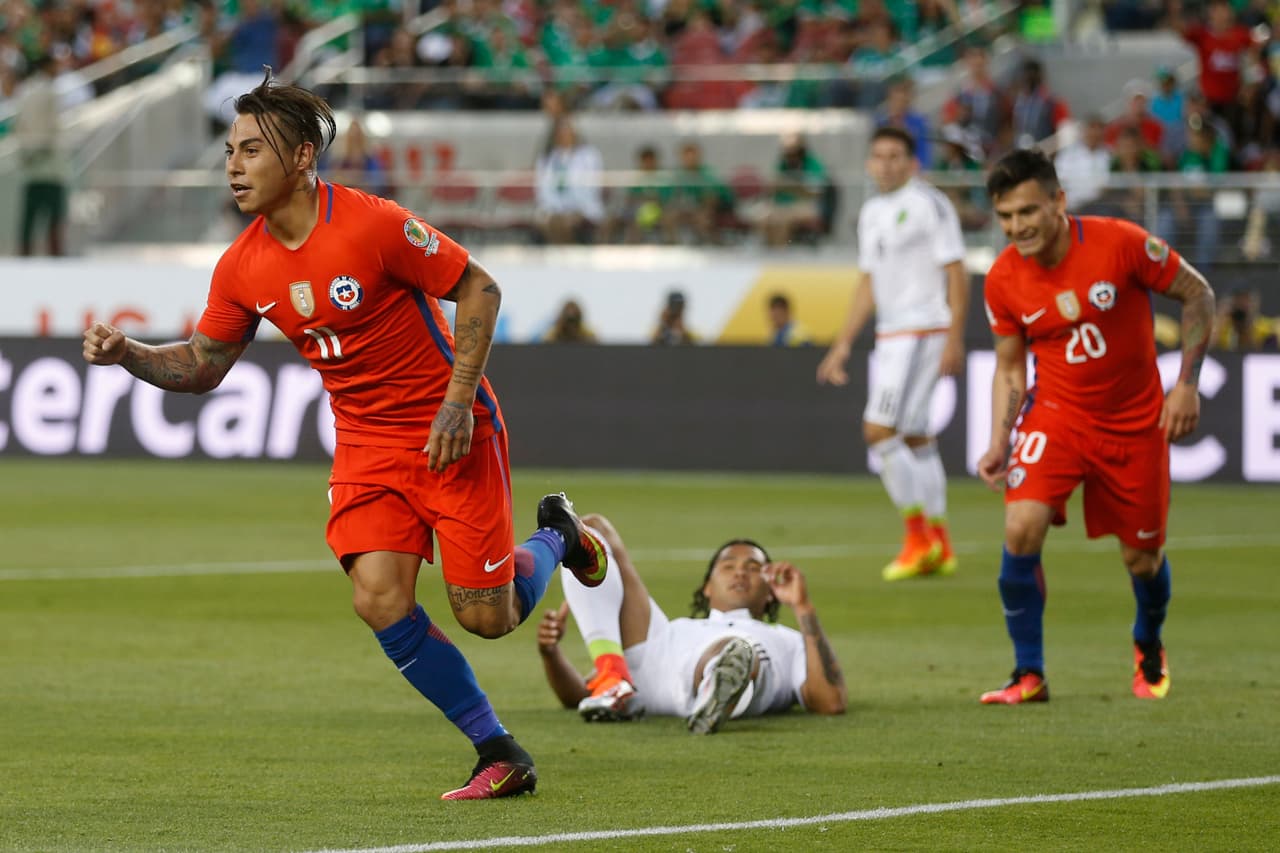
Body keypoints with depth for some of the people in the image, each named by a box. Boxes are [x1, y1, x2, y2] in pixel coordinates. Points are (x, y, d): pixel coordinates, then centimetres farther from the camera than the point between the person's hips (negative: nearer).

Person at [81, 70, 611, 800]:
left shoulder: (373, 225, -21)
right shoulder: (243, 267, -4)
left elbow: (479, 289, -14)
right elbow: (202, 366, 7)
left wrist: (458, 402, -18)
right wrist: (126, 353, -11)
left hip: (451, 435, -5)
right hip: (366, 444, 5)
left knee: (487, 617, -3)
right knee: (379, 598, -16)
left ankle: (555, 536, 34)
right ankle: (500, 755, -1)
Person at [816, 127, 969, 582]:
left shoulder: (929, 204, -10)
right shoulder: (871, 212, 15)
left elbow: (955, 274, -12)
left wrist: (954, 339, -19)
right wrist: (843, 343, 18)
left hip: (923, 331, -9)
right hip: (889, 335, 9)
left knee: (879, 430, -14)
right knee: (915, 438, 10)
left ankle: (918, 534, -7)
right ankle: (939, 547, 15)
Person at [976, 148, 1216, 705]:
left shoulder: (1121, 243, -20)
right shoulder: (1003, 280, -10)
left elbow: (1197, 294, -7)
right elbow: (1009, 367, 3)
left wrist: (1187, 384, -11)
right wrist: (999, 444, -9)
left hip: (1136, 423, -1)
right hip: (1055, 414, 1)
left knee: (1143, 557, 7)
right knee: (1021, 528, -21)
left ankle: (1149, 647, 41)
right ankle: (1029, 674, -7)